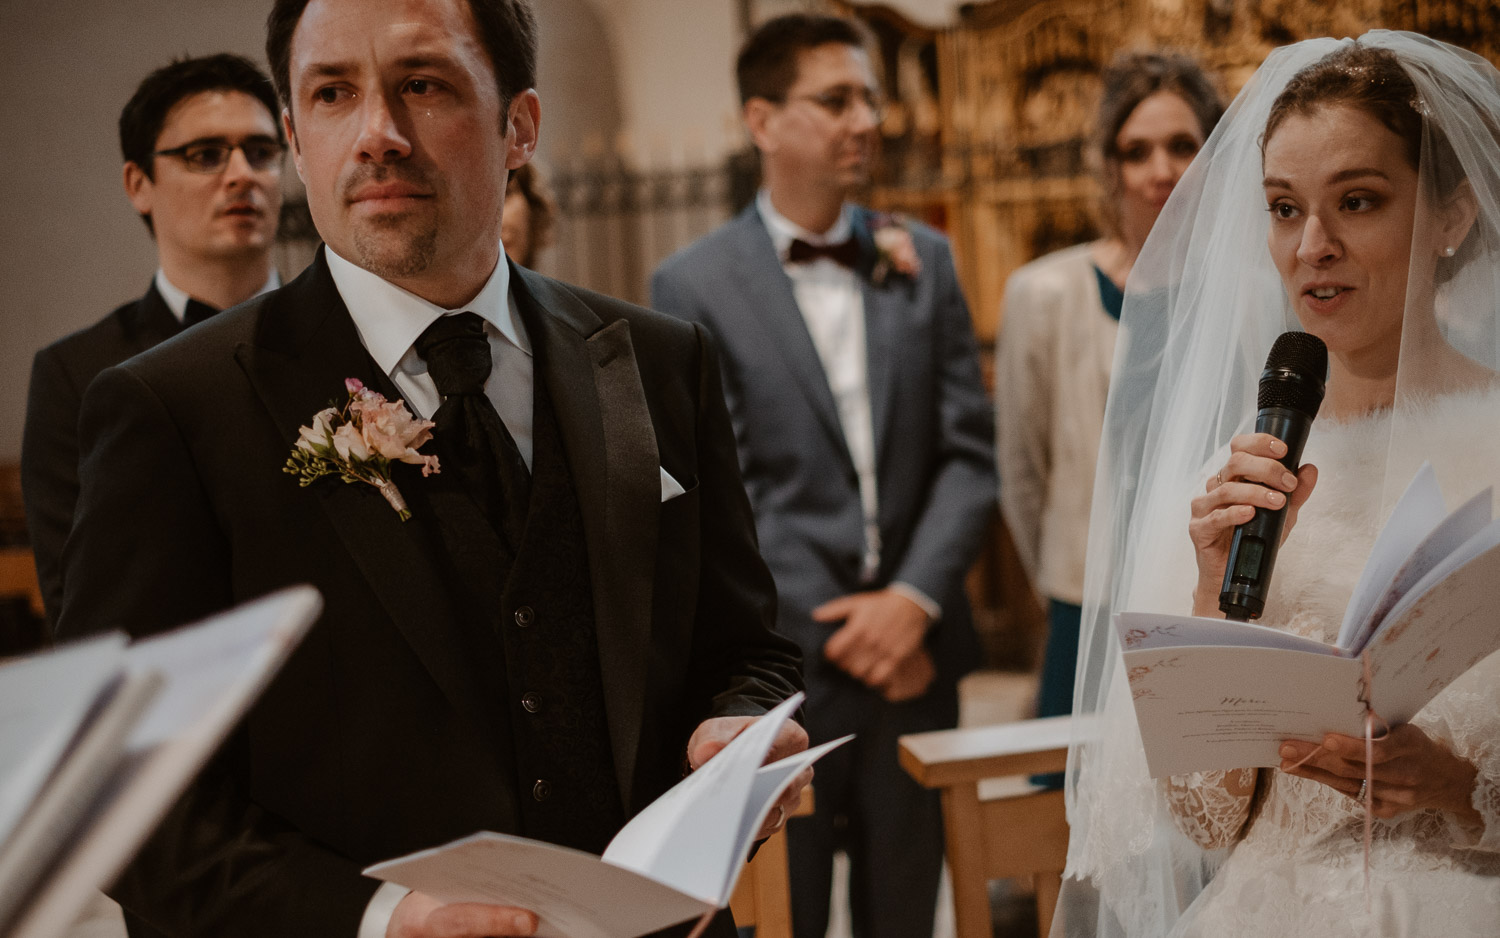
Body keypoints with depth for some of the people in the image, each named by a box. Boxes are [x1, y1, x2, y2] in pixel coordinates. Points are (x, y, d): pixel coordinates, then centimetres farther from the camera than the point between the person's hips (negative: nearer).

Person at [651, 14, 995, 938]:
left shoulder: (922, 261, 8)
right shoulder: (692, 286, -3)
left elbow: (970, 450, 4)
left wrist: (914, 601, -9)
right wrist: (843, 629, -10)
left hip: (914, 651, 3)